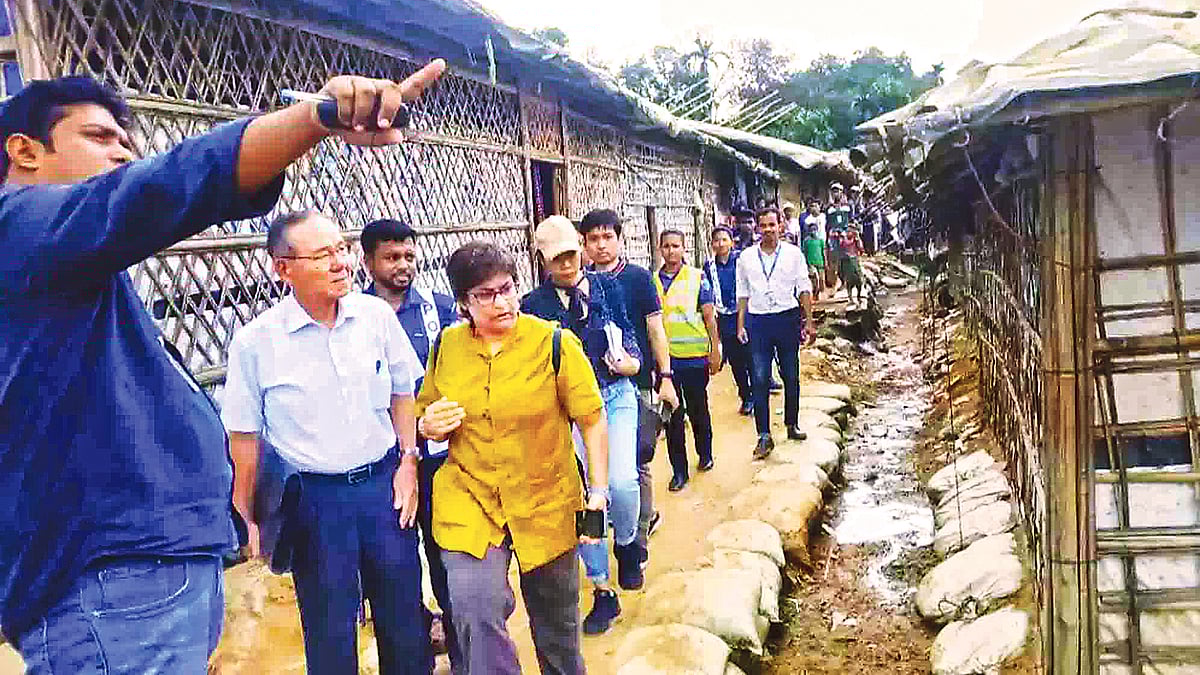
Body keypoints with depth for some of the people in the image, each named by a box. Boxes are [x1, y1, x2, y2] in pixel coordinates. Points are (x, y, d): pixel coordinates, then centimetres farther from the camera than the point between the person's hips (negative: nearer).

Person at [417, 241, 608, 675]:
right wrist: (428, 426, -9)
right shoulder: (446, 346, 0)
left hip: (546, 503, -1)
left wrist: (599, 489, -13)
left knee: (556, 619, 16)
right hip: (467, 501, 1)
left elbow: (592, 419, -7)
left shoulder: (556, 344, -10)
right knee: (474, 610, -17)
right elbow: (425, 415, 14)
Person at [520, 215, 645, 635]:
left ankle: (627, 546, 17)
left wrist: (629, 363, -13)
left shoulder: (607, 287, 5)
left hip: (616, 395, 0)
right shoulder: (534, 304, 1)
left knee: (621, 482, -19)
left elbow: (629, 336, 7)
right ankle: (603, 594, 18)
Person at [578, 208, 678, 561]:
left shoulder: (638, 277, -1)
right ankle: (648, 516, 36)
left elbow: (655, 329, -1)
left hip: (637, 383, -4)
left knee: (636, 462, -2)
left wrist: (665, 377, -5)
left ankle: (637, 546, 9)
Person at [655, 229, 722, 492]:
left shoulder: (697, 277, -1)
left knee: (698, 409, 12)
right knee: (672, 415, 5)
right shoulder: (652, 281, 5)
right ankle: (679, 470, 13)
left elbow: (709, 317, 0)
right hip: (665, 358, 2)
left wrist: (715, 351, -4)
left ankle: (705, 455, 34)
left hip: (695, 356, -2)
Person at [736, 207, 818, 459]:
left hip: (788, 318, 0)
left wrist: (809, 322, -1)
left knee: (791, 376, 10)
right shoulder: (746, 257, 5)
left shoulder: (793, 253, 2)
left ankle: (792, 425, 26)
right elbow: (743, 294, 10)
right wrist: (740, 325, 6)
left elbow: (804, 289, 4)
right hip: (758, 321, 0)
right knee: (760, 380, -4)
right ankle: (764, 436, -1)